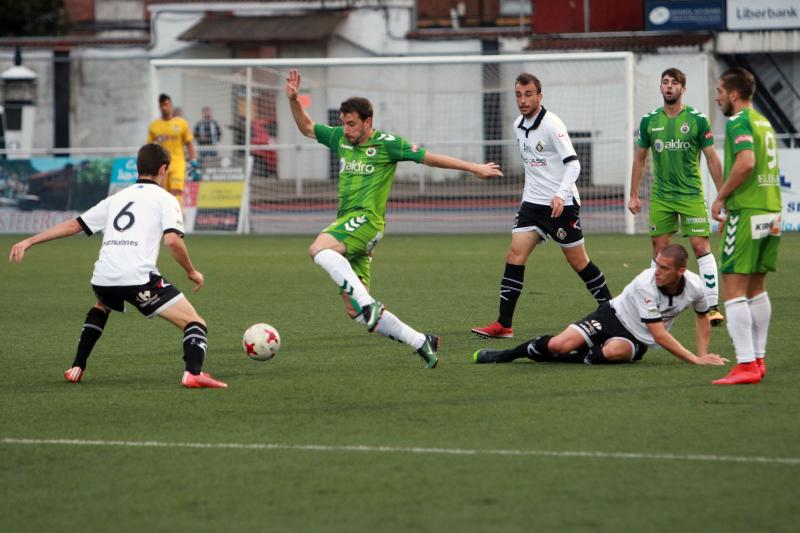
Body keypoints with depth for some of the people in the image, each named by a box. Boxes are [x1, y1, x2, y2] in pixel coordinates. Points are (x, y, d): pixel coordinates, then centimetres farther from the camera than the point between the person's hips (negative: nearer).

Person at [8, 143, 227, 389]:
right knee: (194, 322, -2)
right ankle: (194, 373, -29)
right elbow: (172, 240, -7)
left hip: (103, 279, 6)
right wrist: (191, 272, 7)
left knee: (100, 308, 41)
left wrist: (29, 241, 28)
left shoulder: (117, 198, 25)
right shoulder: (165, 199, 9)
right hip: (139, 277, -6)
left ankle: (76, 369, 32)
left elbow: (73, 225, 24)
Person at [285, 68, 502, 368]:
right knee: (354, 311, 2)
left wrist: (474, 168, 5)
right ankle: (421, 343, 9)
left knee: (319, 248, -35)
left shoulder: (386, 143, -3)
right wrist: (293, 100, 13)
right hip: (347, 224, 7)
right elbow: (306, 128, 29)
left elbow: (429, 158, 2)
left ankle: (366, 302, -38)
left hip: (366, 220, -7)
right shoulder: (340, 139, 15)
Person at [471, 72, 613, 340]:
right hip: (532, 203, 6)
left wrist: (560, 194, -33)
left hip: (561, 204, -6)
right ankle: (503, 325, -11)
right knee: (515, 254, -8)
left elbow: (573, 163, -21)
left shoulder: (551, 125, -14)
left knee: (578, 261, 2)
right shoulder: (518, 125, 8)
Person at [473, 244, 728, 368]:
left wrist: (703, 353, 0)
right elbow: (659, 334, -28)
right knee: (560, 344, -23)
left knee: (612, 352, -38)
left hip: (637, 340, 2)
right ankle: (507, 355, 3)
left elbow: (703, 317, 11)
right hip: (614, 316, -2)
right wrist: (694, 359, -29)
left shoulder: (695, 287, -14)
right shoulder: (646, 284, -27)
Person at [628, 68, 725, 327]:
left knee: (701, 246, -10)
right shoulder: (649, 121, 5)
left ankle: (712, 305, -8)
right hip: (660, 197, 3)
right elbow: (640, 159, 14)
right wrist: (633, 196, 12)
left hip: (692, 195, -3)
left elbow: (712, 159, -1)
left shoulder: (697, 120, -4)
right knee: (659, 249, 5)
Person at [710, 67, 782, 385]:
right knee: (756, 288, 16)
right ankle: (758, 359, 20)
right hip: (771, 211, 9)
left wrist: (721, 198, -14)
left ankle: (745, 365, -13)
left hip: (747, 214, -9)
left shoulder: (738, 122, -11)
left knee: (733, 289, -8)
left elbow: (746, 162, -26)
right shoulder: (763, 121, 16)